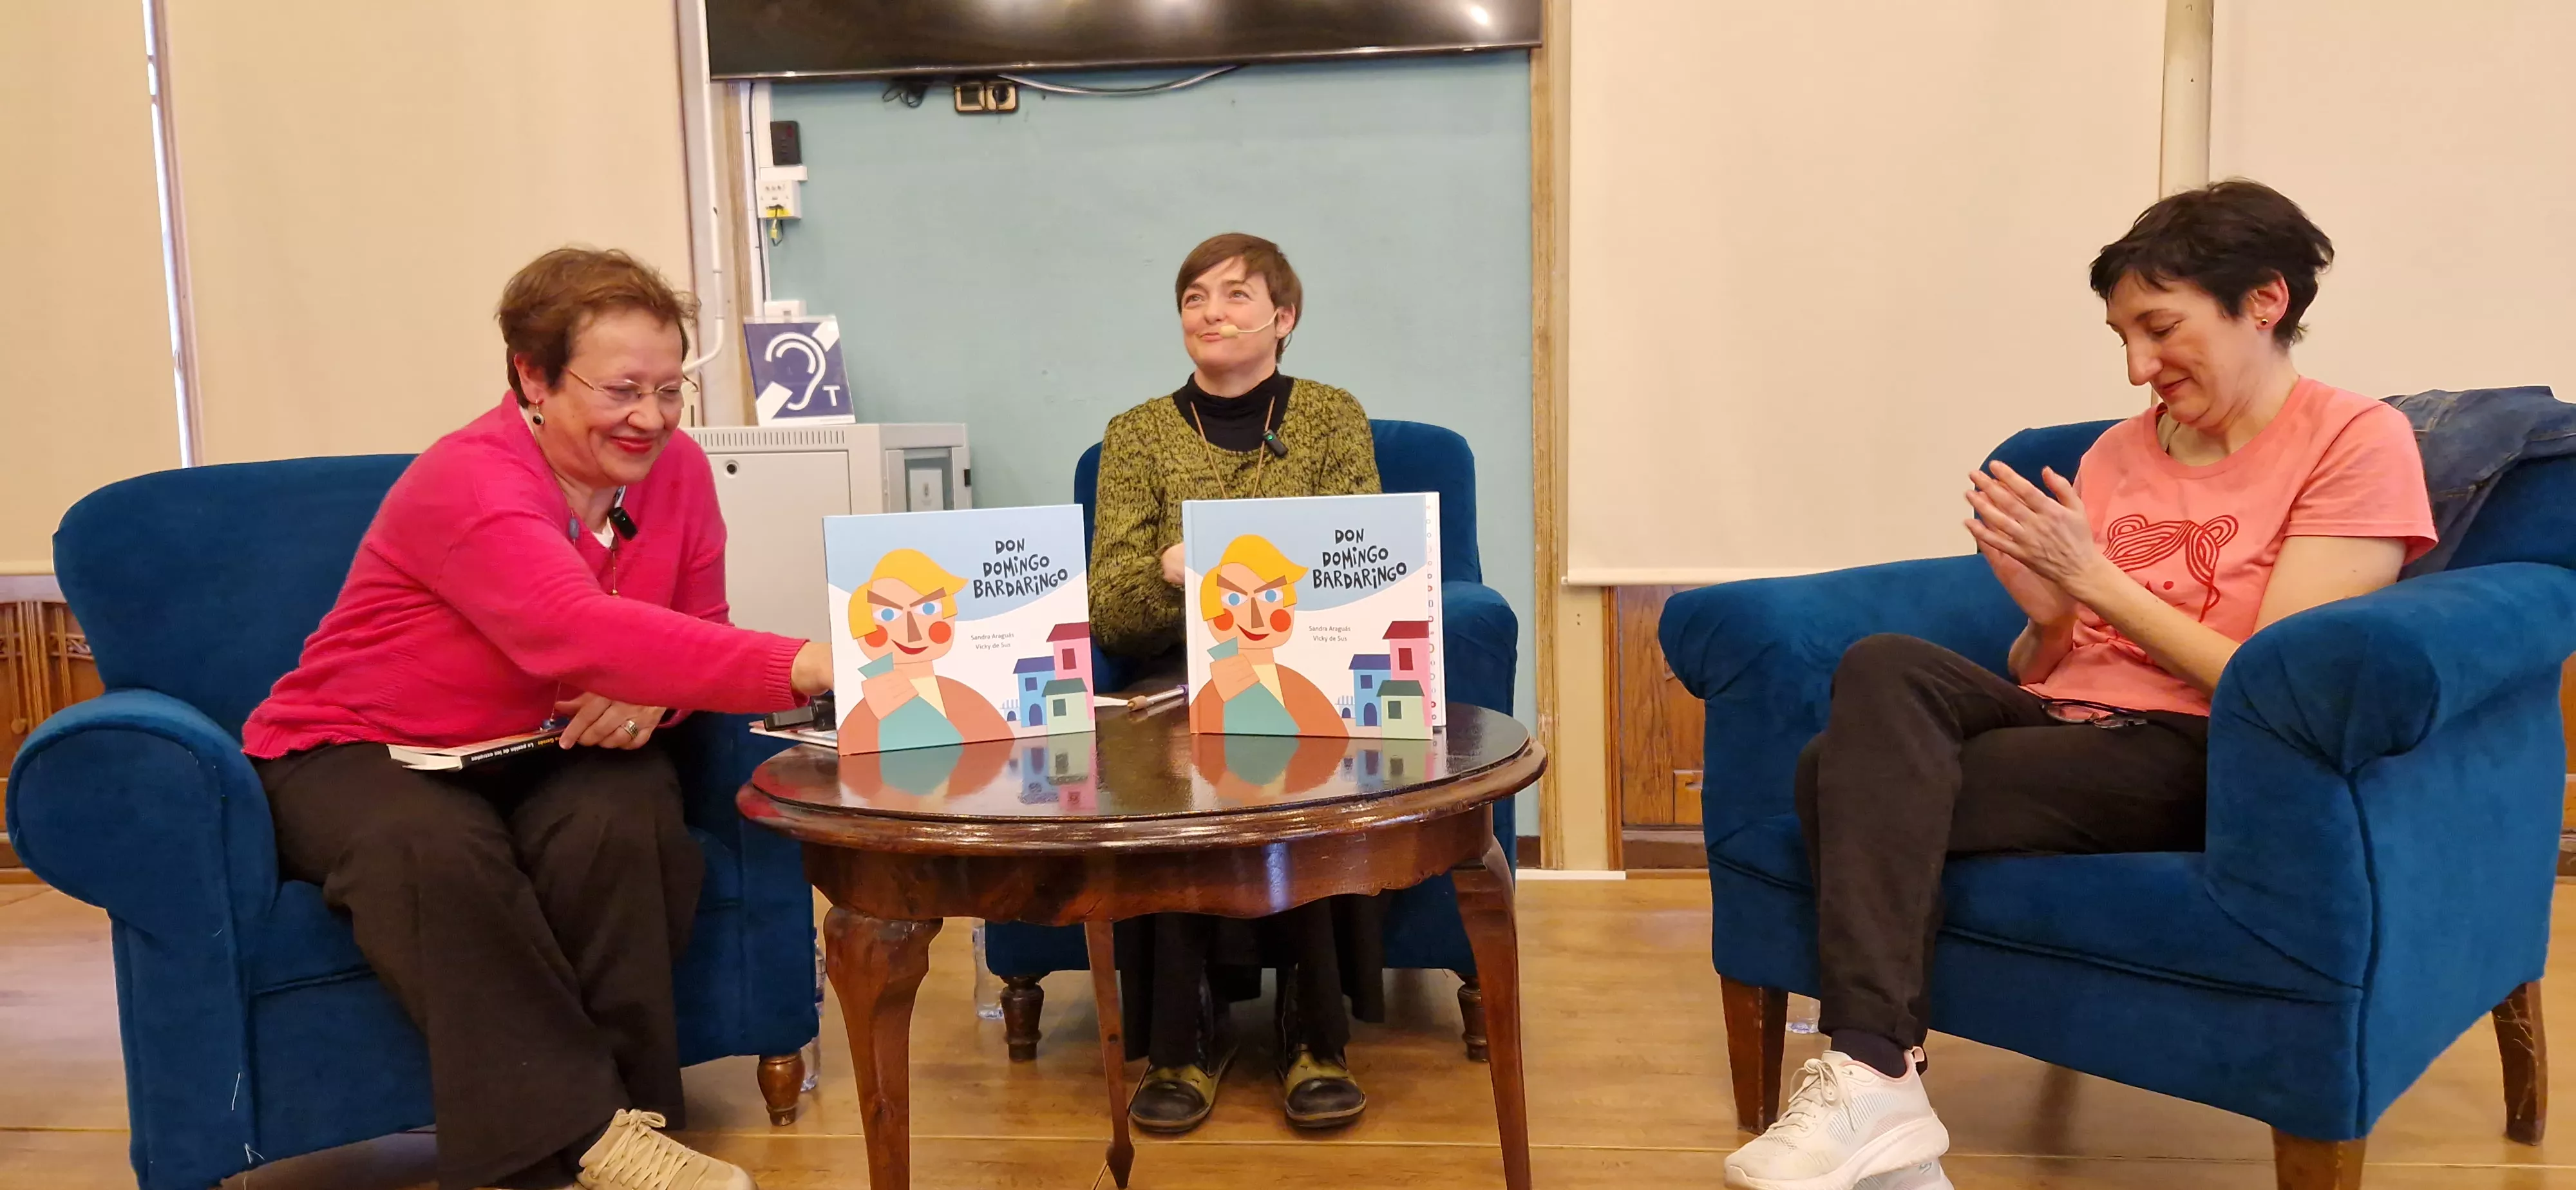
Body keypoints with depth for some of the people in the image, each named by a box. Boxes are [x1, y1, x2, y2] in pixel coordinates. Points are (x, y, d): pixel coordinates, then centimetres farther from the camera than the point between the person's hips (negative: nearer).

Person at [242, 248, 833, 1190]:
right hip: (357, 757, -4)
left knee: (624, 820, -29)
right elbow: (579, 635, -42)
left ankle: (623, 1108, -21)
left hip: (540, 755, 5)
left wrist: (650, 694, -21)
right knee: (435, 849, -37)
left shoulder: (677, 469, -4)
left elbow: (700, 630, 5)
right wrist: (801, 667, -52)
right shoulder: (468, 485, -26)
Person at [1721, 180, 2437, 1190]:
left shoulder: (2357, 441, 0)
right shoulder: (2118, 452, 18)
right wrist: (2046, 612, -6)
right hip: (2057, 726, 6)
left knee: (1850, 779, -25)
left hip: (2183, 765, -6)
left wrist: (2094, 578, -10)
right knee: (1884, 667, -27)